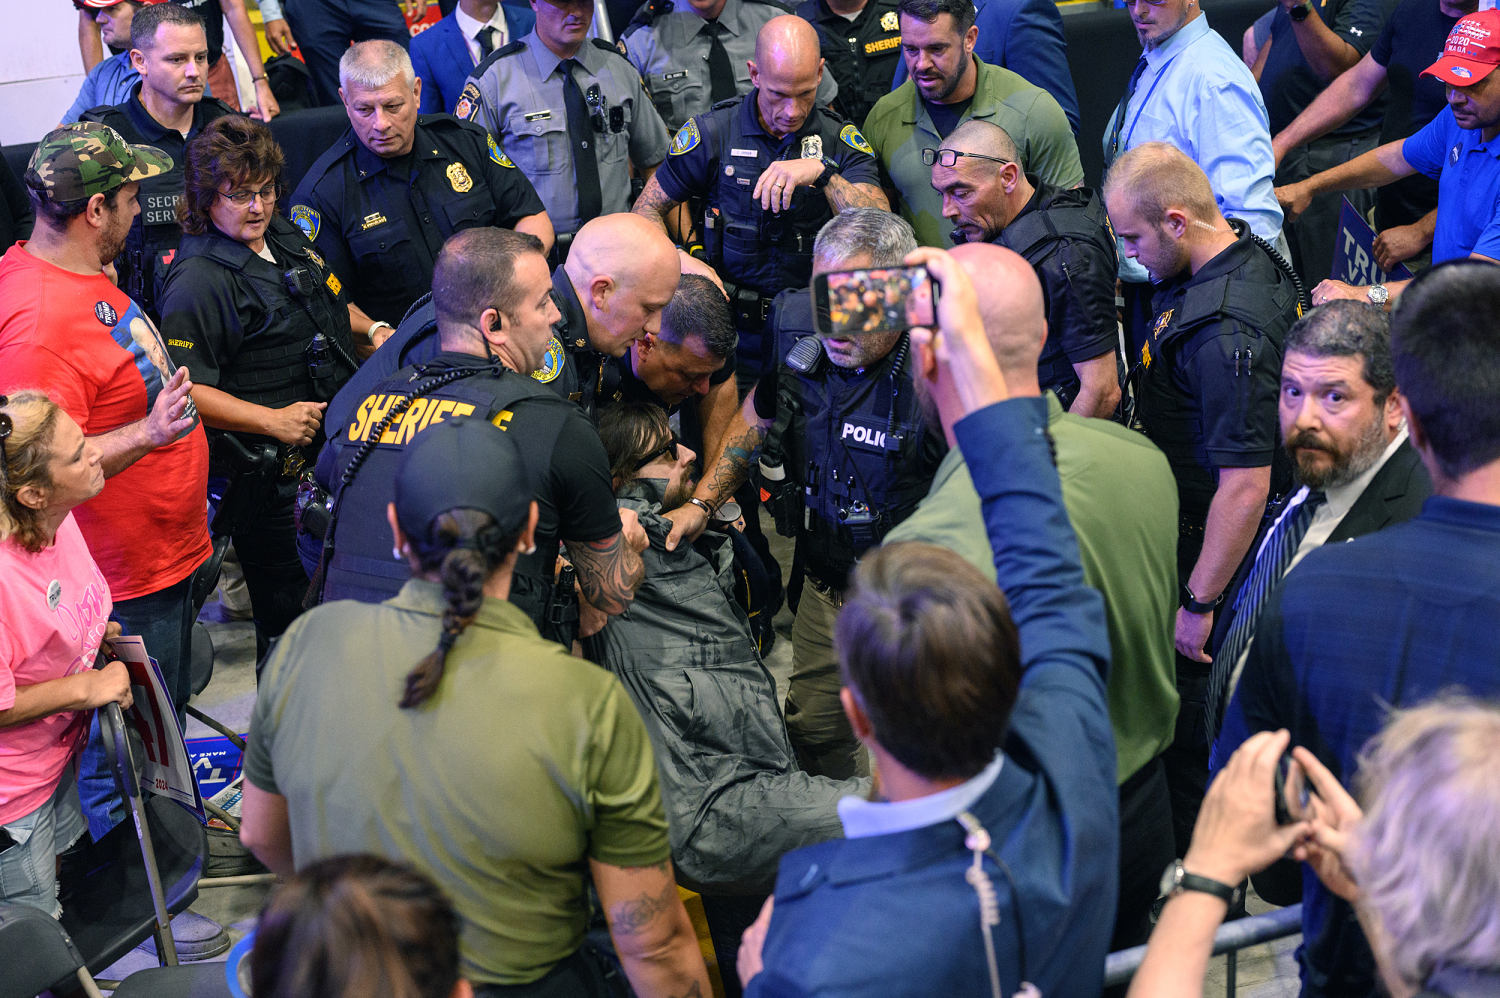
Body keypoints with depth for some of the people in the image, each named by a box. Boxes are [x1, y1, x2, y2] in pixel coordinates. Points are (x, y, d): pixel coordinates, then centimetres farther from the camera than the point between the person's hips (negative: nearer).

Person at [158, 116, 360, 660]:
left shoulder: (283, 236, 8)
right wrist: (274, 420, -25)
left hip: (334, 445, 9)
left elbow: (327, 308, 28)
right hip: (269, 478, -9)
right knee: (289, 615, 1)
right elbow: (185, 390, -23)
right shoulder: (198, 280, -20)